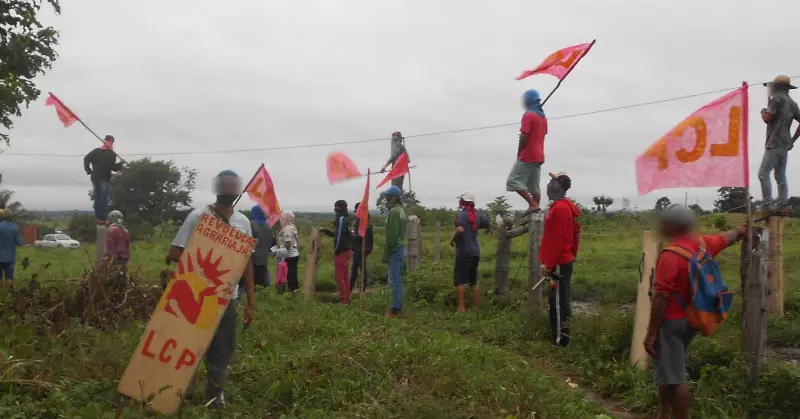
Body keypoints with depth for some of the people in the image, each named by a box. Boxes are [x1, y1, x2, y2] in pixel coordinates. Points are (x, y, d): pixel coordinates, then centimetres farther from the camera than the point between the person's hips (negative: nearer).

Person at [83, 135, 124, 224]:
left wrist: (88, 170, 13)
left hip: (95, 177, 6)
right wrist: (120, 163, -1)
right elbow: (112, 167, -16)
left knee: (97, 197, 12)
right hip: (104, 178, -6)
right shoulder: (111, 154, -10)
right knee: (104, 198, -3)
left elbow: (86, 159, 9)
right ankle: (103, 218, -6)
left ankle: (97, 217, 14)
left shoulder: (95, 151, 9)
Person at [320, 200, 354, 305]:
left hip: (341, 251, -9)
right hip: (347, 251, 10)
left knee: (339, 276, -4)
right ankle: (347, 299, 19)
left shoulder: (341, 219, -16)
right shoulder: (347, 219, 13)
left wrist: (336, 250, -14)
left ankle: (343, 300, -3)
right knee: (345, 276, 14)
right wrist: (326, 231, 15)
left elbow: (340, 236, -22)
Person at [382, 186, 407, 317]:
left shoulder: (393, 212, -17)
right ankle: (398, 306, 19)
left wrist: (386, 254, -17)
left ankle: (395, 309, -2)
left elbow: (391, 235, -21)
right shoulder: (400, 210, 14)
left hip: (395, 250, -10)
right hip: (400, 248, 10)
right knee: (398, 280, 13)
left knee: (394, 281, -5)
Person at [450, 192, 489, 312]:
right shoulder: (477, 215, 8)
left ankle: (461, 307, -7)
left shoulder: (463, 214, -13)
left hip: (464, 252, -7)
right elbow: (487, 224, 24)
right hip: (475, 252, 7)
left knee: (459, 281, -2)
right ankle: (475, 307, 17)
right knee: (474, 281, 14)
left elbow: (460, 229, -28)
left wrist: (452, 239, -12)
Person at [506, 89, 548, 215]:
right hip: (539, 156, 9)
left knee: (513, 181, -8)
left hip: (528, 156, -9)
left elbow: (524, 137, -17)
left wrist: (519, 154, -7)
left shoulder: (528, 115, -11)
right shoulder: (543, 117, 17)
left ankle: (533, 204, -16)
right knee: (534, 186, 8)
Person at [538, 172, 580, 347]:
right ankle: (561, 336, 22)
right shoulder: (563, 206, 15)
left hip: (558, 264, -10)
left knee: (558, 301, -5)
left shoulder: (560, 208, -18)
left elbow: (558, 239, -23)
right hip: (562, 261, 10)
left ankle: (560, 339, 1)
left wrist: (548, 264, -20)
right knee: (561, 300, 14)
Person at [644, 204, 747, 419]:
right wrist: (740, 230, 49)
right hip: (690, 318, 10)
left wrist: (651, 333, -18)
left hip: (671, 321, -9)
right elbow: (727, 238, 26)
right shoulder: (702, 244, 4)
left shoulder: (670, 255, -21)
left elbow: (661, 298, -23)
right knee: (668, 372, 21)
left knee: (674, 378, -3)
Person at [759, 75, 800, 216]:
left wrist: (763, 112, 8)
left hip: (774, 144, -9)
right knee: (781, 176, 10)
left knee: (763, 174, -12)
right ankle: (782, 207, 6)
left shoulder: (777, 99, -6)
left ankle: (768, 206, -19)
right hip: (785, 145, 9)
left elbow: (767, 119, -14)